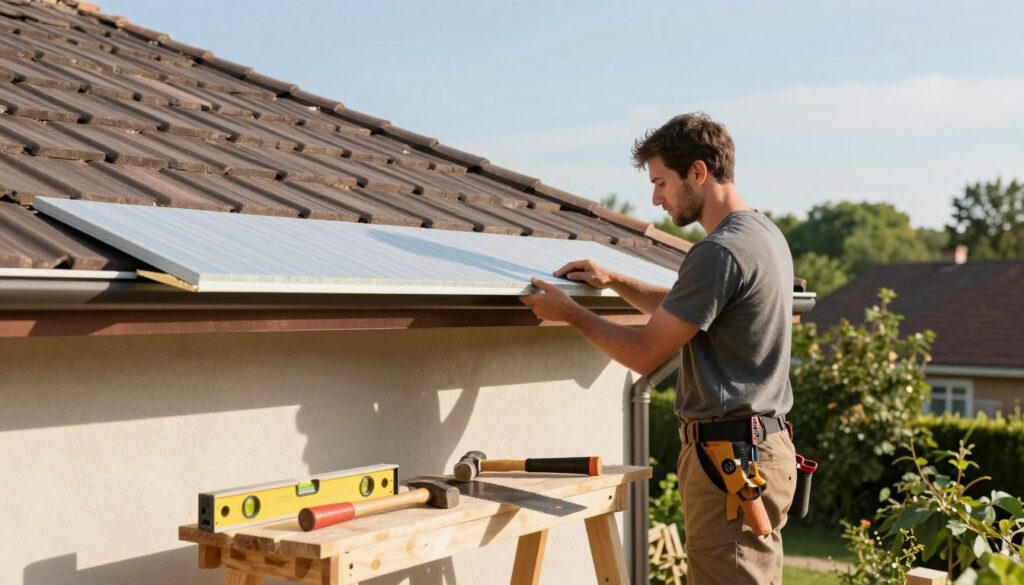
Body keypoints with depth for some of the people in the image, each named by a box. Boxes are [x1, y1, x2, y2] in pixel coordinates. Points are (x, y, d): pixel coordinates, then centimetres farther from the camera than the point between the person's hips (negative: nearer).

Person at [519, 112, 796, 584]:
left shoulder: (719, 252, -19)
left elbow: (644, 354, -13)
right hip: (766, 441, 10)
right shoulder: (765, 233, 13)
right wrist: (615, 282, 19)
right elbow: (681, 309, 27)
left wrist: (569, 313, -2)